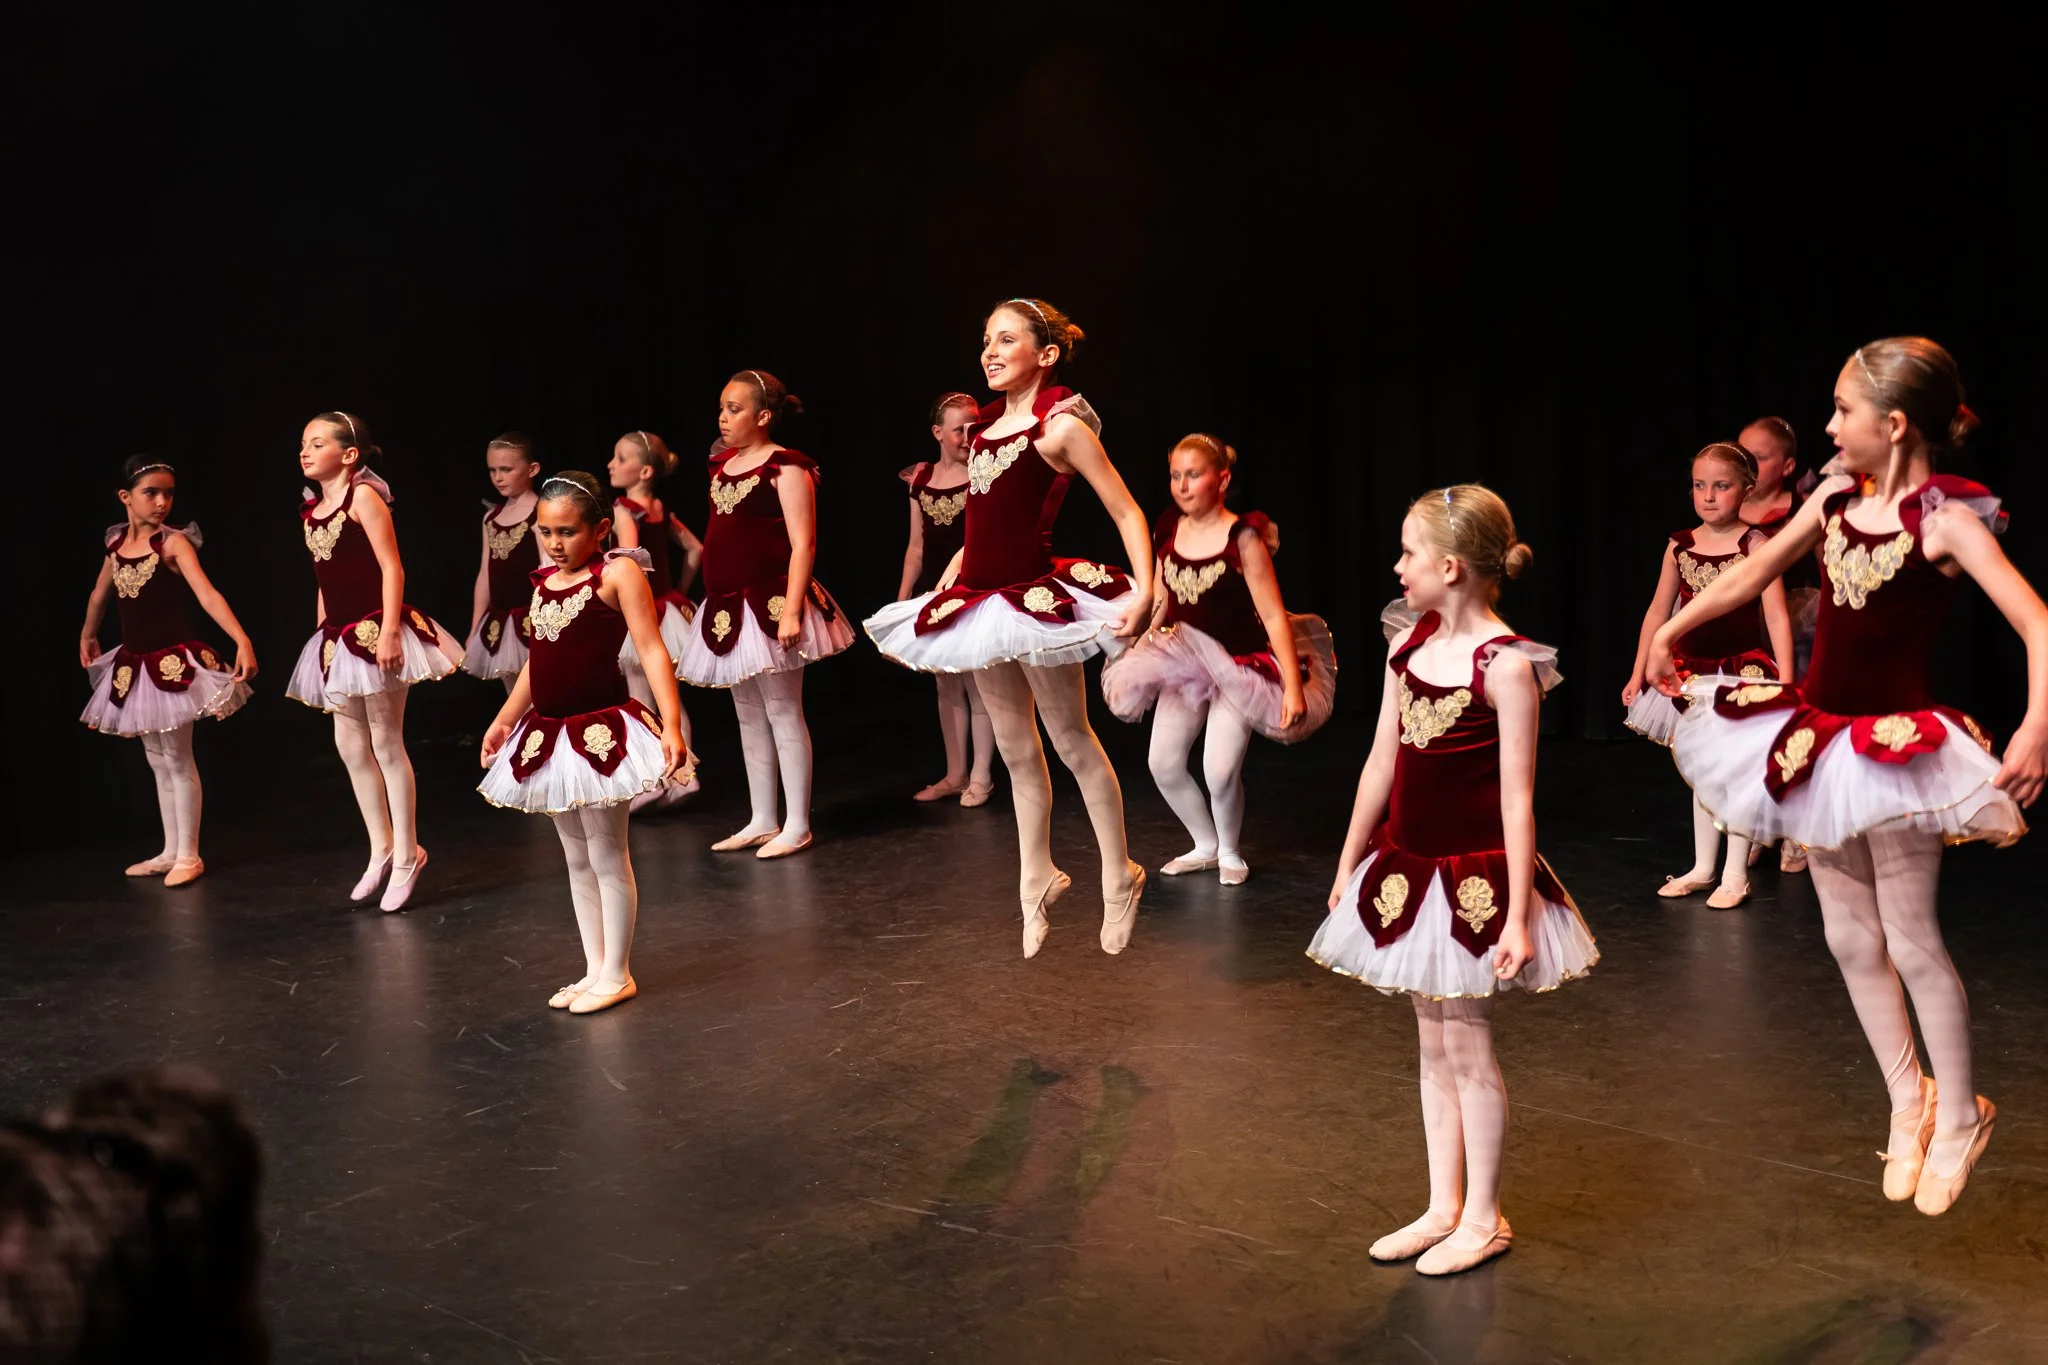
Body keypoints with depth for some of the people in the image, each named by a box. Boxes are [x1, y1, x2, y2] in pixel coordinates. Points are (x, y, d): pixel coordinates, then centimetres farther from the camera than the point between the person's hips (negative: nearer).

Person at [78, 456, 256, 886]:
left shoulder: (174, 542, -13)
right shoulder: (116, 541, 5)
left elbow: (208, 596, -25)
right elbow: (99, 594, 24)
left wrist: (243, 641, -38)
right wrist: (87, 636, 37)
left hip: (174, 660, -6)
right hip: (133, 664, 6)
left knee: (178, 759, 0)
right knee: (157, 761, 14)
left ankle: (189, 855, 10)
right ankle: (171, 851, 23)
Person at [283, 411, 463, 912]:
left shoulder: (363, 496, -10)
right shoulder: (312, 510, 12)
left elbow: (391, 567, -14)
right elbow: (326, 581, 17)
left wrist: (390, 631, -21)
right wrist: (323, 635, 15)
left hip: (375, 631, -8)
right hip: (338, 639, 8)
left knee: (386, 743, -1)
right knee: (351, 746, 11)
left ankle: (407, 856, 8)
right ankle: (381, 849, 23)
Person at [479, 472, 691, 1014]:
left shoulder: (618, 572, -10)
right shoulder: (544, 583, 11)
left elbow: (651, 649, -15)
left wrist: (671, 723, -24)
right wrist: (504, 721, 26)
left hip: (602, 731, -8)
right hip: (549, 735, 8)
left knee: (607, 856, 1)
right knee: (577, 859, 14)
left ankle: (616, 975, 13)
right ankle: (594, 970, 24)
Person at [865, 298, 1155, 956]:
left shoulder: (1062, 425, -10)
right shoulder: (989, 425, 11)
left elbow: (1126, 512, -11)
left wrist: (1144, 593, -21)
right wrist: (950, 575, 17)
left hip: (1036, 597, -7)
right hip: (979, 599, 7)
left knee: (1073, 741, 3)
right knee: (1016, 750, 13)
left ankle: (1120, 878, 15)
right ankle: (1037, 881, 24)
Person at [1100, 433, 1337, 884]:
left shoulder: (1243, 537, -18)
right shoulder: (1168, 529, -3)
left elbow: (1274, 615, -19)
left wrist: (1293, 686, -24)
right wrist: (1136, 653, 14)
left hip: (1241, 664, -6)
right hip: (1186, 662, 6)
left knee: (1220, 771, -12)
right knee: (1164, 765, 6)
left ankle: (1229, 853, 18)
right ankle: (1206, 846, 29)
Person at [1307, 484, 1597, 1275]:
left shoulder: (1505, 664, -15)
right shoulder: (1409, 643, 4)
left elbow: (1517, 798, -15)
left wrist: (1518, 914, -16)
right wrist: (1349, 863, 15)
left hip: (1475, 876, -7)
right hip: (1406, 869, 7)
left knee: (1468, 1045, 3)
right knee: (1433, 1042, 14)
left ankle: (1483, 1219, 19)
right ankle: (1443, 1206, 26)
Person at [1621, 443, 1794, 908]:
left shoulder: (1755, 545, -10)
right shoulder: (1679, 546, 2)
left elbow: (1776, 616, -14)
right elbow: (1658, 613, 9)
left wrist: (1785, 680, -20)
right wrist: (1637, 674, 10)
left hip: (1743, 672, -5)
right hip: (1692, 674, 5)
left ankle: (1735, 874, 9)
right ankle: (1702, 868, 24)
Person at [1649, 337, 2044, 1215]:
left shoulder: (1946, 520, -16)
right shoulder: (1836, 499, 2)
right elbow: (1753, 573, 16)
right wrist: (1671, 631, 26)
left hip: (1896, 741, -6)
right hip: (1820, 734, 6)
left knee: (1911, 943, 3)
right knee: (1850, 938, 12)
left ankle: (1960, 1115, 23)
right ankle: (1908, 1099, 29)